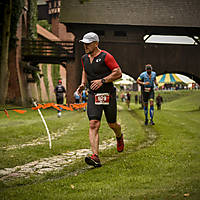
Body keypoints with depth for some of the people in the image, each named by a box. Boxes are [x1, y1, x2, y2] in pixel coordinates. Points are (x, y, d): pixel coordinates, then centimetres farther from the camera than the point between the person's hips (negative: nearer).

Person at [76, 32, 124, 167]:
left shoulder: (106, 56, -10)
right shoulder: (84, 58, 8)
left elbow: (118, 73, -11)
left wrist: (102, 81, -20)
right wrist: (83, 84, 11)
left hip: (108, 95, -3)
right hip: (93, 95, 4)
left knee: (112, 124, 11)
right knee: (94, 124, -14)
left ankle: (119, 137, 49)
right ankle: (95, 157, -21)